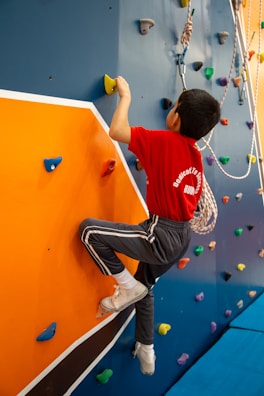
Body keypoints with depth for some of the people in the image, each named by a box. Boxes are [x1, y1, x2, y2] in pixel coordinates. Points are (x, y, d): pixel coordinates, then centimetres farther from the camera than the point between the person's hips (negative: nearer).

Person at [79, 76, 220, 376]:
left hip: (162, 236, -9)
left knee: (89, 230, -9)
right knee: (145, 287, 28)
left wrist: (125, 96, -3)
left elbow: (116, 131, -20)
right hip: (180, 237, 9)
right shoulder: (195, 156, 7)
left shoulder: (166, 142, -17)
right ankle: (146, 352, 43)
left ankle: (128, 287, 5)